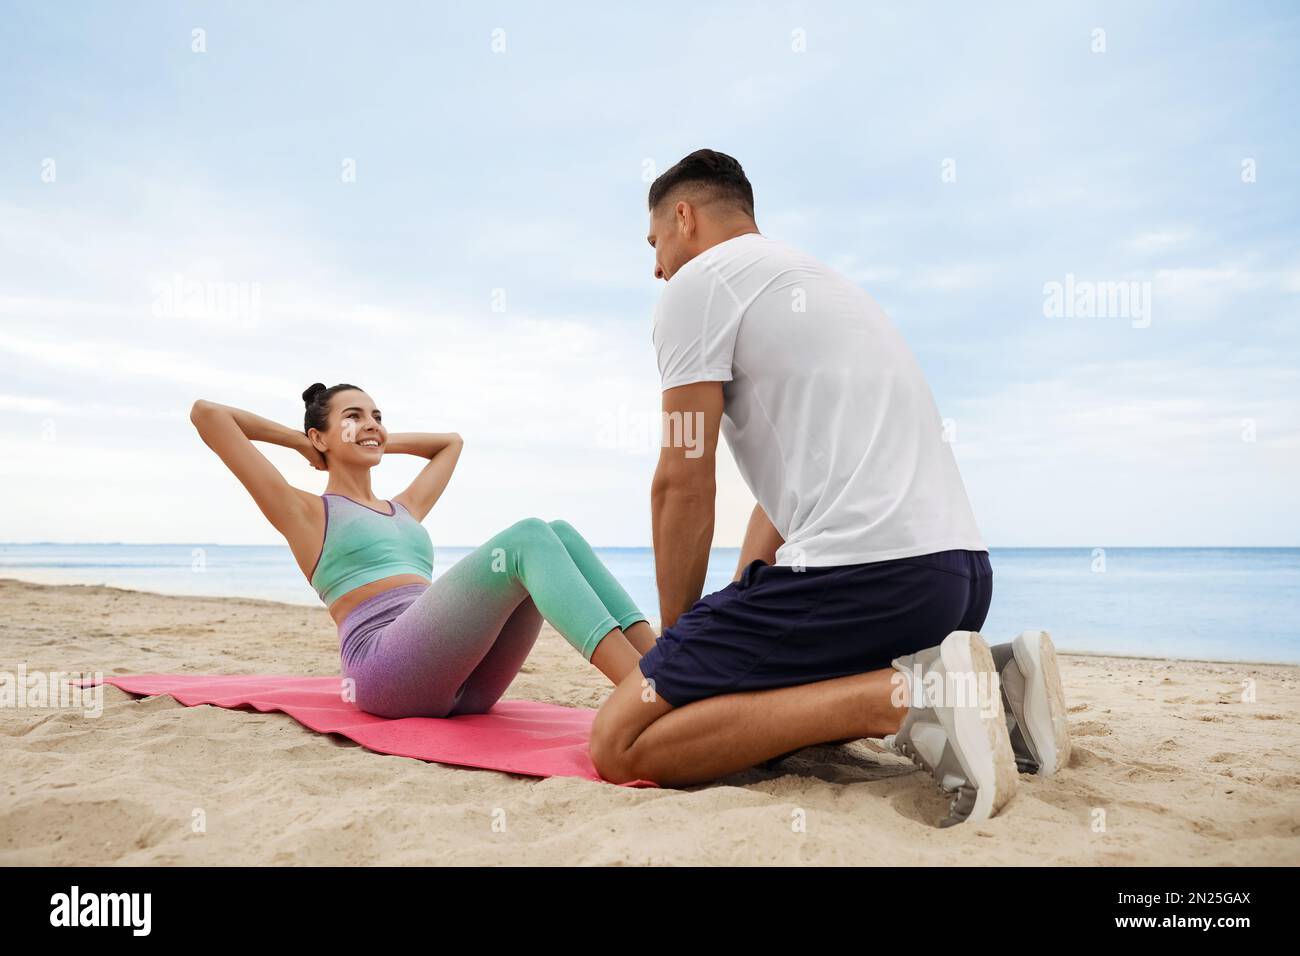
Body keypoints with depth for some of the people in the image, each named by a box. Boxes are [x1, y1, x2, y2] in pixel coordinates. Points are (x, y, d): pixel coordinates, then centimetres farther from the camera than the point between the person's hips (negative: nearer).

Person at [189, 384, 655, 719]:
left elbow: (451, 441, 50)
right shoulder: (305, 512, 15)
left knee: (559, 534, -13)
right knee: (527, 538, -25)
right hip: (386, 666, -7)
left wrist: (382, 442, 42)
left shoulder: (404, 510, 32)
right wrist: (299, 442, 23)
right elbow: (206, 412, 12)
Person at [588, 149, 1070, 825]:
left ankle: (902, 695, -17)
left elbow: (682, 484, -4)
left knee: (619, 743, -6)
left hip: (859, 568, -10)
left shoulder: (699, 280, 2)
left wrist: (676, 634, 8)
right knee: (778, 689, 31)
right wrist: (730, 633, 26)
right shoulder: (818, 281, 30)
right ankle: (988, 685, 11)